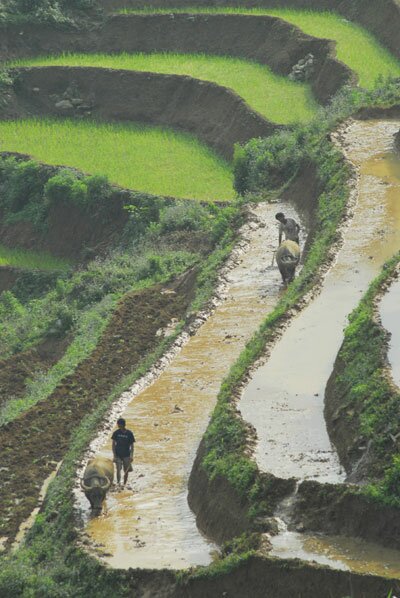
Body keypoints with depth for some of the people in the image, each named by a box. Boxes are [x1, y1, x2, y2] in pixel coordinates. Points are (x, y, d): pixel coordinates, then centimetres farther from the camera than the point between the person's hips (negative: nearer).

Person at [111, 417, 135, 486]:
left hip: (126, 455, 0)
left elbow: (132, 445, -1)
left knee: (126, 471, 6)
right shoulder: (116, 433, -3)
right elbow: (113, 444, 0)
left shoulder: (129, 433, -5)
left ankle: (124, 484, 20)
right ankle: (118, 483, -16)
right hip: (118, 455, 0)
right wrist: (114, 455, -8)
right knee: (118, 469, -12)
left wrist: (131, 455, -12)